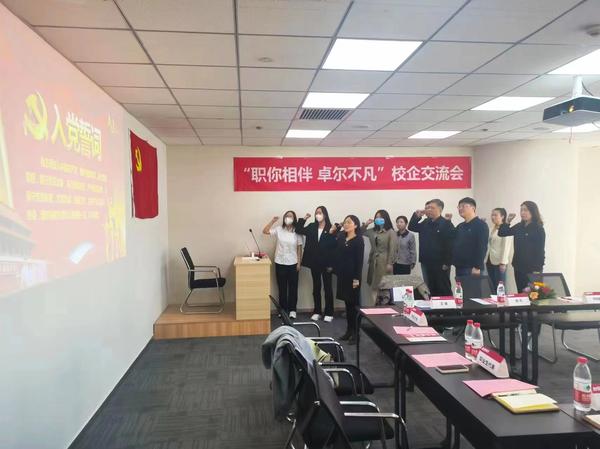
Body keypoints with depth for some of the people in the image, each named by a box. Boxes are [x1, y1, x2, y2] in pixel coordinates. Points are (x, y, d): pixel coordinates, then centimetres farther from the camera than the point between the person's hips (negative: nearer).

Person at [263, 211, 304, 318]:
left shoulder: (297, 232, -4)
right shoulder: (279, 229, 0)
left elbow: (299, 248, -2)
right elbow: (265, 231, -3)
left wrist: (299, 263, -4)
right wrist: (272, 221, -9)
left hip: (293, 263, -1)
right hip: (280, 263, 1)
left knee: (293, 287, 6)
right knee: (282, 287, 9)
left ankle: (292, 310, 16)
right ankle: (283, 309, 19)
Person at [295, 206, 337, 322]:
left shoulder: (330, 229, -8)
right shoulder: (311, 227, 6)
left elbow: (334, 247, -10)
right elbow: (298, 230, 7)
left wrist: (331, 264, -14)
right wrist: (303, 219, -3)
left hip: (326, 263, -4)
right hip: (314, 262, 4)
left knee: (327, 287, 5)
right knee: (316, 287, 12)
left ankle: (329, 313, 15)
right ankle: (317, 312, 22)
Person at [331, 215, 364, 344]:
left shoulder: (359, 240, -9)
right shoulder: (341, 237, 9)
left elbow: (359, 260, -11)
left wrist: (357, 278, -16)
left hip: (352, 275, -6)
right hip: (342, 274, 6)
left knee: (354, 303, 1)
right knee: (347, 303, 12)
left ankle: (355, 332, 9)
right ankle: (349, 329, 22)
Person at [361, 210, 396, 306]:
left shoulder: (390, 232, -6)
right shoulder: (373, 231, 10)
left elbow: (392, 249, -10)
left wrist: (390, 263, -14)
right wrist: (365, 224, 3)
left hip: (384, 261, -6)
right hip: (373, 260, 6)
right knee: (374, 285, 7)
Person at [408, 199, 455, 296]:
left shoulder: (446, 224, -10)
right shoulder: (425, 223, 12)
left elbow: (450, 245, -14)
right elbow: (411, 227, 17)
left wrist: (447, 263, -19)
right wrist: (416, 215, 1)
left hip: (440, 264, -7)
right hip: (426, 263, 7)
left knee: (444, 291, 2)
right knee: (430, 290, 13)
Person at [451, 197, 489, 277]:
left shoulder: (481, 225, -7)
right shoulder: (459, 227, 18)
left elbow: (482, 247, -16)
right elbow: (454, 245, 18)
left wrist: (477, 267, -21)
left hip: (472, 268, -7)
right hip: (459, 268, 8)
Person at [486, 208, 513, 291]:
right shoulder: (491, 229, 16)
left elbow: (506, 246, -12)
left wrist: (503, 262, -17)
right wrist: (485, 259, 10)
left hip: (499, 261, -7)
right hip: (490, 261, 7)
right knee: (492, 287, 8)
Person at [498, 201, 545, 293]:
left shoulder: (538, 229, -8)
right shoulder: (519, 227, 8)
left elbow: (540, 251, -11)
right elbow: (501, 233, 15)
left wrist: (538, 269, -15)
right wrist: (508, 221, 1)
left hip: (532, 268, -6)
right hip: (519, 267, 6)